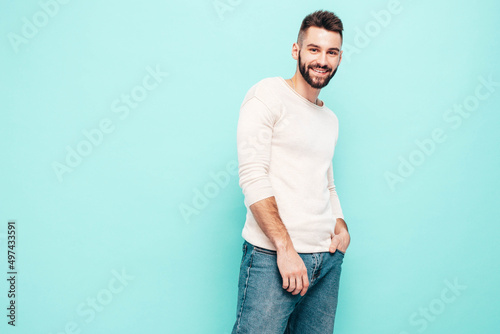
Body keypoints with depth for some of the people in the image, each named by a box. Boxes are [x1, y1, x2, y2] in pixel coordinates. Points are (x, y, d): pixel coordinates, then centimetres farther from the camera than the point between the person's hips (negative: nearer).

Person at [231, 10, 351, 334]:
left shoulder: (331, 119, 18)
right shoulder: (268, 94, -4)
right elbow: (252, 176, -13)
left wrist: (341, 227, 6)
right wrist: (285, 248, -18)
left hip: (328, 258, 7)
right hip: (272, 257, -6)